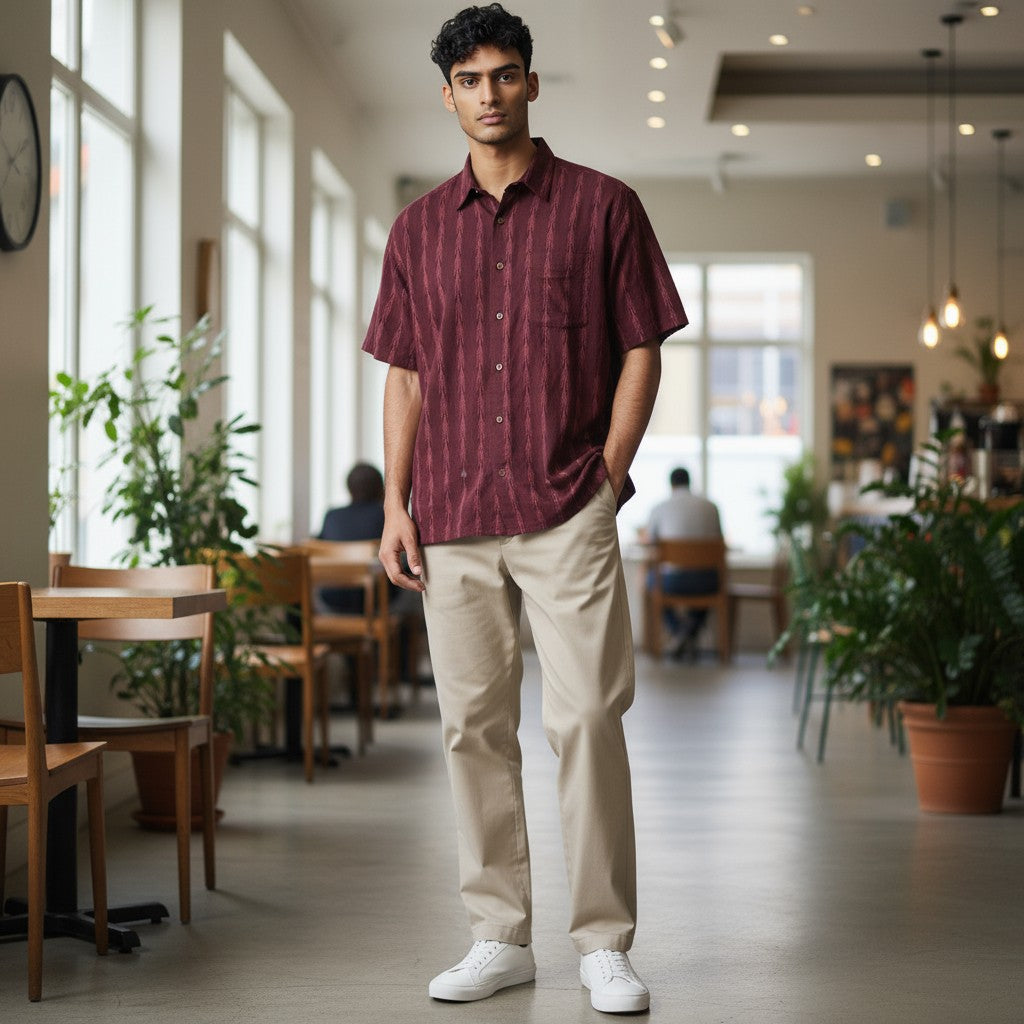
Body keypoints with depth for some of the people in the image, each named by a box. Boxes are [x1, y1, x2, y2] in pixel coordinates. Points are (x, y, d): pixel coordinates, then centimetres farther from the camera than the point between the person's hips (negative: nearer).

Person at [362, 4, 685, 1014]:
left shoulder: (602, 207, 4)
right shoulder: (418, 228, 13)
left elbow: (641, 351, 4)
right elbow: (405, 374, 14)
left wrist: (607, 476, -5)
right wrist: (394, 504, 6)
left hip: (567, 513, -3)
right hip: (453, 519, 3)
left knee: (585, 719, -7)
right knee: (473, 728, 5)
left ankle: (604, 943, 2)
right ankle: (498, 937, 15)